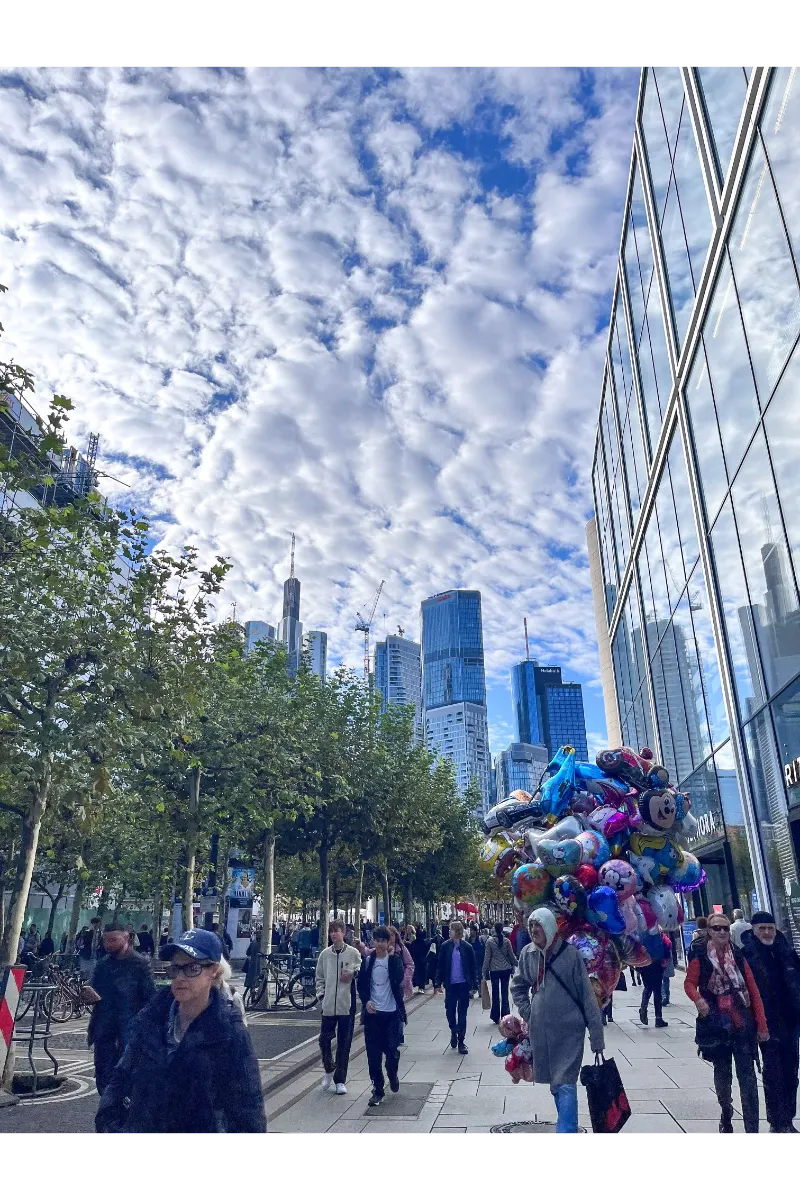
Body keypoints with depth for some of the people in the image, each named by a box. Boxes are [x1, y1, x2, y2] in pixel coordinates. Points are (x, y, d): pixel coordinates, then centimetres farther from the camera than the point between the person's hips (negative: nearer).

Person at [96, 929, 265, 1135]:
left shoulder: (230, 1033, -17)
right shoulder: (150, 1018, -4)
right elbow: (122, 1077, 4)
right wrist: (108, 1122, -6)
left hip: (201, 1129, -3)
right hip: (139, 1128, 4)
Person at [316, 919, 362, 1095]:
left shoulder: (353, 953, -3)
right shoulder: (325, 954, 4)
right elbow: (320, 977, 12)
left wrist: (354, 973, -15)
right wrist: (321, 995, 2)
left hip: (347, 1005, -2)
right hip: (328, 1005, 2)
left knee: (344, 1043, 5)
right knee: (324, 1039, 4)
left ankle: (340, 1080, 18)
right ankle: (329, 1070, 30)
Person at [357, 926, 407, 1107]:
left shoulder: (395, 959, -2)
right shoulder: (367, 961, 3)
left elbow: (398, 979, -16)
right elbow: (361, 984, 7)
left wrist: (391, 956, -20)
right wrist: (366, 1001, -9)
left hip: (392, 1012, -2)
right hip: (372, 1013, 2)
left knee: (392, 1051, -1)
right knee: (373, 1054, 4)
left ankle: (393, 1074, 30)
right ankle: (378, 1089, 19)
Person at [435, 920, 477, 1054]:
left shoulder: (467, 947, -3)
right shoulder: (445, 946, -3)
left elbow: (472, 967, 2)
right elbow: (440, 965, 0)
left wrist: (473, 984, 2)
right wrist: (438, 982, -3)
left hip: (464, 984, -1)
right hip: (450, 984, 1)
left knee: (462, 1013, 5)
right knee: (450, 1010, 8)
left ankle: (461, 1041, 16)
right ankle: (453, 1032, 36)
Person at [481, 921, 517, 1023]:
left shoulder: (489, 941, -9)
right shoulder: (506, 941, -6)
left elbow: (487, 957, -5)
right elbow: (511, 956, 4)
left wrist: (484, 971, 3)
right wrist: (516, 964, 23)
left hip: (494, 970, -1)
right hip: (506, 969, 1)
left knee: (495, 993, 9)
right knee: (505, 993, 8)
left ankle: (496, 1017, 14)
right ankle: (505, 1016, 9)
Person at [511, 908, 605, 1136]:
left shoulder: (569, 953, -13)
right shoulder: (528, 953, -2)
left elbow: (587, 995, -10)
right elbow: (518, 986, 13)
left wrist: (596, 1037, -9)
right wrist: (527, 1013, 1)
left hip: (569, 1029, -4)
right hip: (540, 1030, 4)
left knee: (565, 1083, -8)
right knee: (554, 1082, 16)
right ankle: (567, 1123, 35)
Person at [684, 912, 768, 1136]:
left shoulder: (738, 955, -3)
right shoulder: (700, 956, -7)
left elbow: (753, 990, -1)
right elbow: (690, 983, -1)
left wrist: (762, 1024, -3)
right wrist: (698, 999, -23)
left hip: (743, 1024, 0)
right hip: (716, 1024, 0)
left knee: (747, 1077, -1)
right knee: (722, 1072, 17)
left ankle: (752, 1129, 6)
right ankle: (726, 1116, 38)